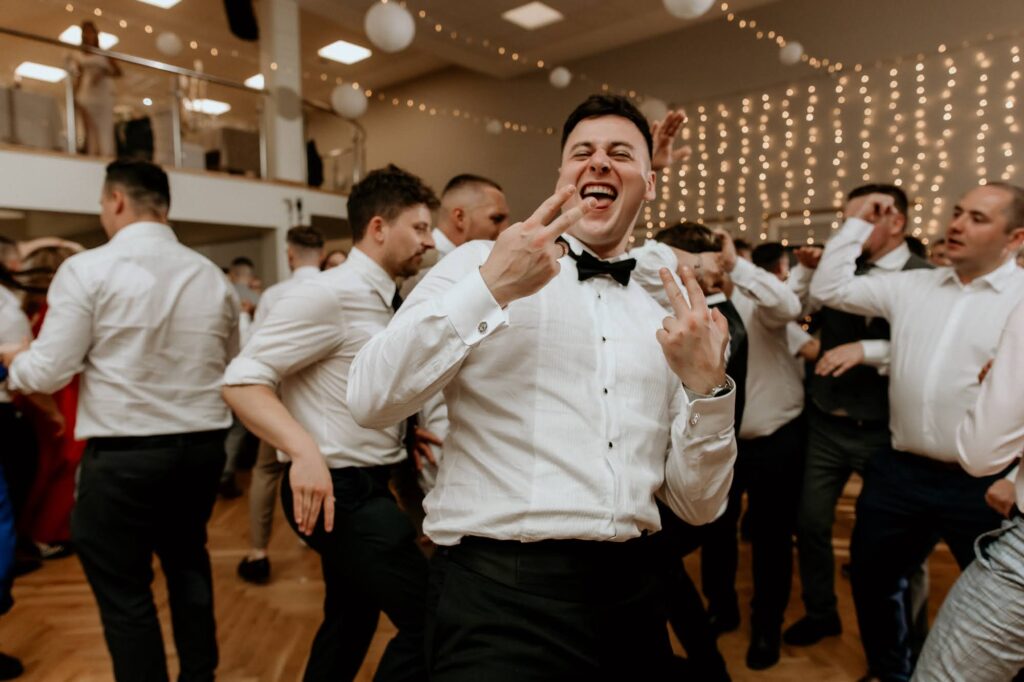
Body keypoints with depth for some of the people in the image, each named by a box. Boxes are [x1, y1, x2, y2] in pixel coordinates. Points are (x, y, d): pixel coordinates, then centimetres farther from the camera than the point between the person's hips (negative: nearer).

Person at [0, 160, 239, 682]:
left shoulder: (88, 269, -9)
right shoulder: (213, 277, 4)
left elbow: (49, 372, -8)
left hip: (122, 454, -5)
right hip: (203, 446, 6)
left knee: (124, 593, 10)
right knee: (187, 564, 24)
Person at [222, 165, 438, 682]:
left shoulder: (390, 303, 9)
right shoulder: (329, 294, -19)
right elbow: (241, 381, -22)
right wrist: (305, 451, -33)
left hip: (367, 487, 9)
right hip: (337, 490, -9)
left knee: (352, 620, 24)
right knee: (428, 619, -8)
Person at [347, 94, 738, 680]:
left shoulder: (670, 321, 7)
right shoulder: (479, 264, -3)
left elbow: (699, 506, 7)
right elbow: (372, 401, -14)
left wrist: (707, 387, -9)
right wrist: (488, 289, -22)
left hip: (632, 593, 5)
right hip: (499, 591, -5)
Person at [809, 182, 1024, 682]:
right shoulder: (913, 286, 8)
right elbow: (829, 290, 8)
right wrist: (857, 225, 5)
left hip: (983, 484, -4)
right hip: (901, 472, 5)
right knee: (872, 581, 18)